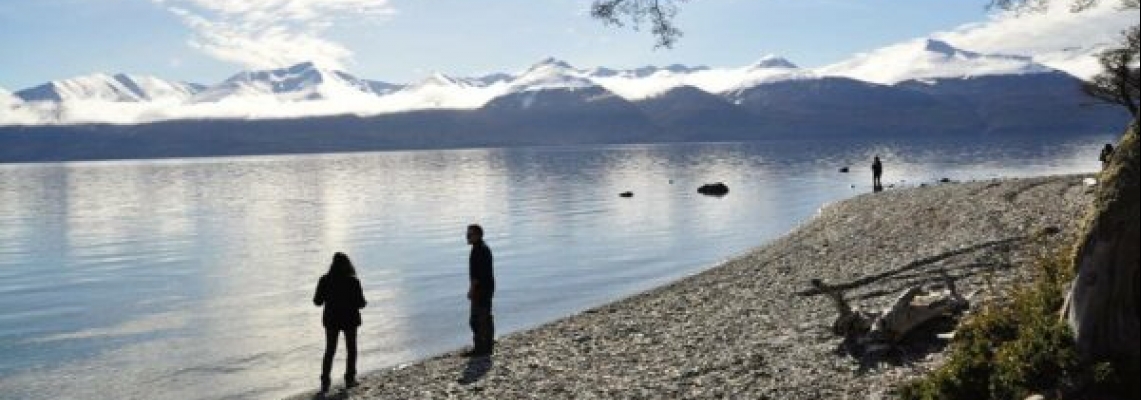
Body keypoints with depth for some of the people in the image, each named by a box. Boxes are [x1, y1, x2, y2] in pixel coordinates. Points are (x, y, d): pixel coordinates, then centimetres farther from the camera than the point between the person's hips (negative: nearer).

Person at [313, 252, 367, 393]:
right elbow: (360, 303, -13)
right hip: (350, 319, -1)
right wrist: (364, 302, 10)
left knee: (329, 351, 12)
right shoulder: (353, 281, -15)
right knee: (351, 349, 16)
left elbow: (318, 301, -5)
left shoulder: (325, 280, -10)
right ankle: (350, 379, 20)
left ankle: (325, 381, 5)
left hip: (331, 319, 1)